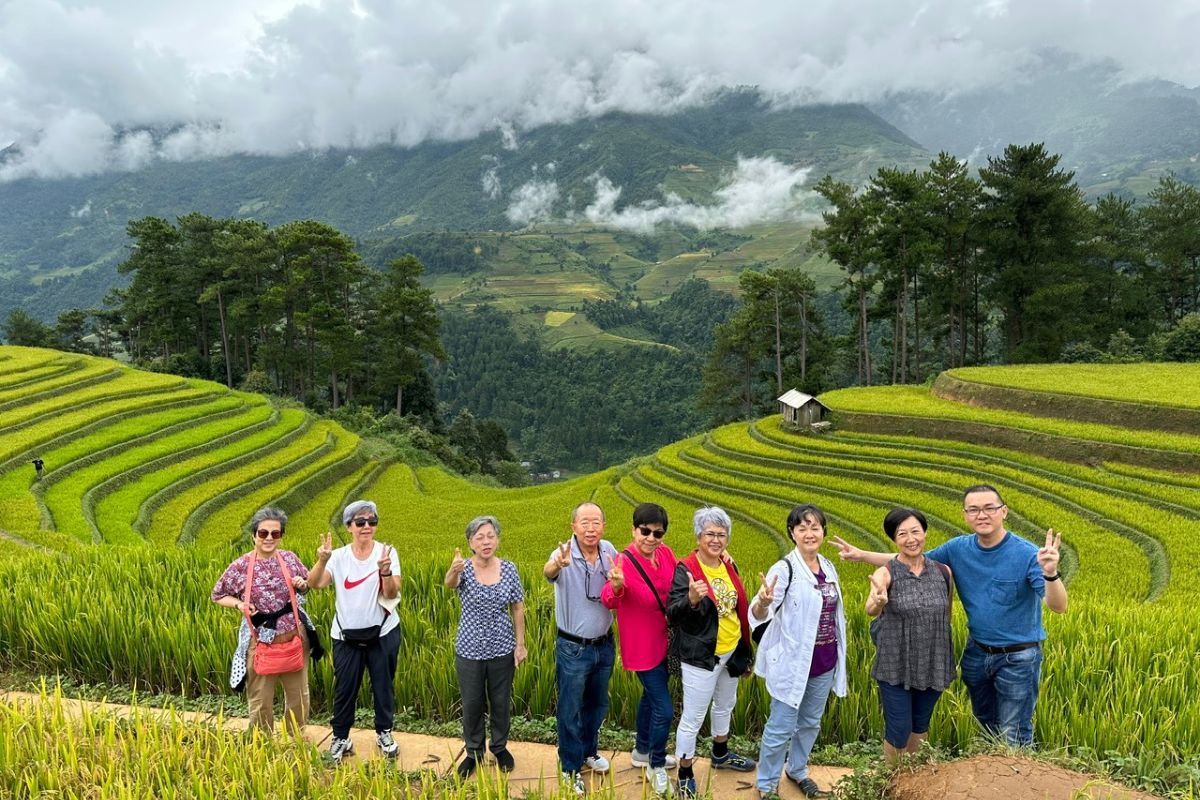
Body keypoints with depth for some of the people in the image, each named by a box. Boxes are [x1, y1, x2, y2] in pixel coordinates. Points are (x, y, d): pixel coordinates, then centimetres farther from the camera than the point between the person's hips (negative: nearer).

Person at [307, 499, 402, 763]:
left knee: (383, 685, 14)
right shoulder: (339, 556, -6)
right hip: (346, 636, 1)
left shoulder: (387, 552, -10)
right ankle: (340, 738, 29)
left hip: (383, 633, 0)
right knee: (345, 688, 9)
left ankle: (384, 732, 34)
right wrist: (322, 561, -40)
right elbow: (316, 584, -21)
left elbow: (392, 594, -17)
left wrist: (385, 571, -37)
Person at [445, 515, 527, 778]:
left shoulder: (509, 569, -6)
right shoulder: (464, 568, -13)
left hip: (502, 649, 1)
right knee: (472, 704, 12)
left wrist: (520, 644, -2)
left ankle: (500, 747, 38)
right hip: (469, 650, -1)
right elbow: (450, 583, -37)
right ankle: (473, 752, 33)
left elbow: (518, 609, 1)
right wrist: (454, 571, -61)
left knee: (501, 702, 15)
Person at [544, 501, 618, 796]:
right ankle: (570, 767, 31)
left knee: (597, 703, 24)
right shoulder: (564, 554, -23)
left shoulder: (609, 550, -8)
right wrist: (556, 564, -71)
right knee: (570, 710, 11)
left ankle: (589, 751, 48)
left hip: (604, 645, 5)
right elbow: (548, 573, -46)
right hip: (573, 649, -5)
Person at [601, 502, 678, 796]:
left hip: (663, 642, 7)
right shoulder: (625, 562, -27)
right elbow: (609, 600, -39)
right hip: (643, 648, -7)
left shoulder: (665, 553, -8)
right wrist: (616, 586, -63)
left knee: (651, 697, 25)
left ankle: (642, 752, 47)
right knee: (664, 710, -2)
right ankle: (656, 767, 22)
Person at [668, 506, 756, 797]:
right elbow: (673, 613, -23)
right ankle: (685, 777, 17)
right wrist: (691, 600, -45)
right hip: (702, 656, -8)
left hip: (732, 652, 8)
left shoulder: (728, 565, 2)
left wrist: (745, 651, 17)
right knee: (693, 717, 0)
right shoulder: (686, 569, -19)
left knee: (725, 705, 26)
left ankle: (721, 754, 50)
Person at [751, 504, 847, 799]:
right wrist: (763, 602, -50)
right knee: (781, 727, 3)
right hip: (793, 664, -6)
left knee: (810, 723, 20)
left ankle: (797, 771, 41)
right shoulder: (785, 569, -18)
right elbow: (759, 615, -27)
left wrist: (839, 654, 17)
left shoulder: (828, 567, 3)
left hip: (825, 663, 6)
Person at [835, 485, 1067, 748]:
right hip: (977, 652, 5)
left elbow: (1058, 606, -29)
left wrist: (1050, 573, -50)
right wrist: (861, 555, -5)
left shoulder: (1026, 554, -21)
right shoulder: (958, 549, -7)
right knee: (985, 722, 25)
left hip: (1018, 658, -5)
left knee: (1013, 737, 6)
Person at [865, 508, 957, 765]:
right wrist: (878, 602, -55)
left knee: (920, 726, 20)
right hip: (896, 665, -3)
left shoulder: (944, 572, -3)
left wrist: (947, 662, 12)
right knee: (898, 731, 2)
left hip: (932, 665, 3)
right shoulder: (885, 574, -14)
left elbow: (946, 616, 9)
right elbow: (870, 611, -32)